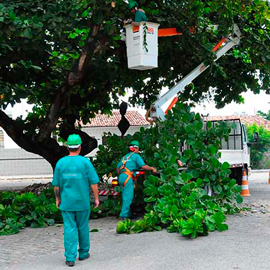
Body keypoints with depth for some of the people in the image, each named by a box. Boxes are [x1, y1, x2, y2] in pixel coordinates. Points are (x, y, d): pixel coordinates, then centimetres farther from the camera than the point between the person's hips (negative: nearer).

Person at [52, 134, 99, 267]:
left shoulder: (60, 162, -3)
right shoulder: (85, 162, -9)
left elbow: (56, 184, 2)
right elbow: (93, 182, -8)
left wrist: (57, 198, 14)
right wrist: (96, 198, 3)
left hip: (66, 201, 1)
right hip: (82, 201, -1)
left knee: (69, 229, 4)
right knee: (83, 227, 14)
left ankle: (70, 258, 1)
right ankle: (83, 253, 27)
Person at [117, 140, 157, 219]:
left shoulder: (124, 157, 24)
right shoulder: (136, 156, 2)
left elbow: (118, 168, 24)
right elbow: (143, 166, -7)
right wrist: (152, 168, 5)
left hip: (121, 177, 8)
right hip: (127, 177, -8)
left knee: (125, 197, 12)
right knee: (128, 197, -7)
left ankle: (128, 214, 16)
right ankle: (124, 215, -11)